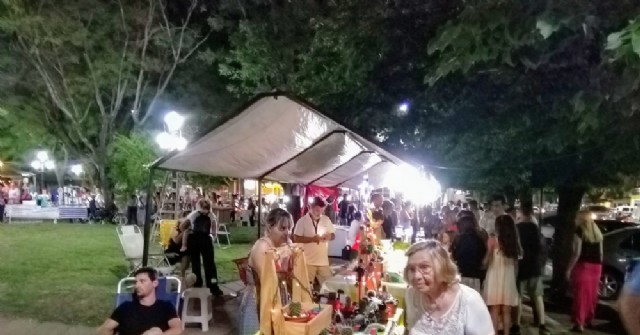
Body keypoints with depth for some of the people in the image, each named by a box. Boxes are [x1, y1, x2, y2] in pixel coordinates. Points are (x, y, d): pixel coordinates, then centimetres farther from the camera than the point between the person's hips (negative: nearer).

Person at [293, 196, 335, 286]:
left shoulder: (326, 220, 7)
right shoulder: (302, 221, -6)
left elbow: (333, 235, 15)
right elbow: (296, 238, -10)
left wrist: (330, 236, -8)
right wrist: (312, 239, -18)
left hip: (323, 261, 4)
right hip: (308, 261, -4)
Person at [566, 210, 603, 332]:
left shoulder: (579, 232, -11)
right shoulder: (597, 232, 11)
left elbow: (576, 253, -16)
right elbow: (600, 253, 13)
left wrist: (569, 269, -12)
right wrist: (598, 266, 22)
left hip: (582, 265, -7)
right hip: (596, 266, 7)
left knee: (580, 295, -5)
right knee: (591, 293, 16)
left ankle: (579, 323, -6)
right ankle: (589, 319, 28)